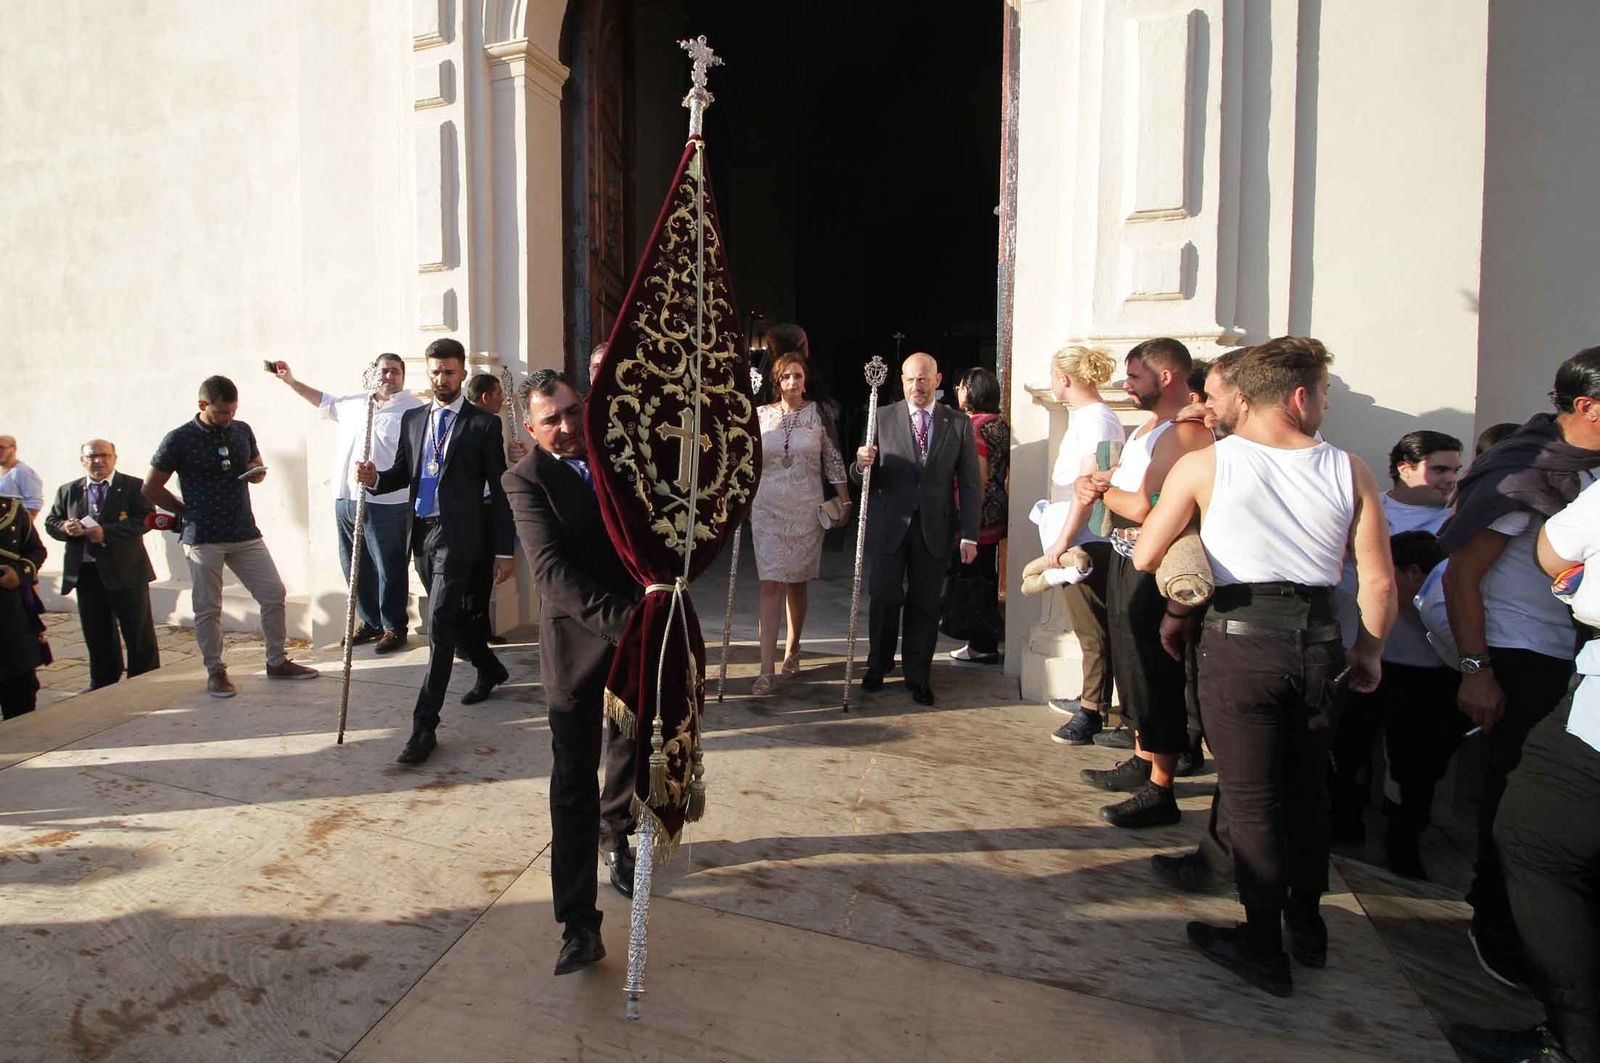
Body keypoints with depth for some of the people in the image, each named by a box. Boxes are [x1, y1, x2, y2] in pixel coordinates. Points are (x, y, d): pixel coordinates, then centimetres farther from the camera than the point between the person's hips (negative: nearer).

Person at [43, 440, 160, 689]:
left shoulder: (134, 487, -3)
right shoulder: (67, 491, 12)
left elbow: (145, 519, -13)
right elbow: (51, 523, 14)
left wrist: (106, 532, -21)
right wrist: (66, 528, -9)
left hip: (125, 571, -4)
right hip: (85, 573, 5)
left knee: (139, 634, 2)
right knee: (97, 636, 14)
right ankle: (103, 685, 27)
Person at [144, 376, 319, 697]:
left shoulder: (242, 430, 7)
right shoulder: (179, 439, -6)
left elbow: (258, 466, 21)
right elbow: (151, 488, 0)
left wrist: (257, 472, -2)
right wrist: (188, 511, 2)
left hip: (245, 533, 4)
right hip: (203, 538, -4)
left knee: (274, 594, 3)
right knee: (208, 609, 3)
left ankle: (277, 662, 17)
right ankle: (215, 672, 17)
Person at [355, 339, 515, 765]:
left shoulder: (483, 424, -2)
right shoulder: (413, 419, 14)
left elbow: (499, 490, -3)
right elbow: (402, 473, 17)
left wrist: (504, 551, -5)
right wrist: (375, 478, -7)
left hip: (457, 534, -6)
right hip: (421, 533, 6)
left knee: (439, 625, -11)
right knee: (449, 616, 19)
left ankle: (424, 726, -7)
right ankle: (489, 670, 44)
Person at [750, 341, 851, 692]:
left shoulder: (818, 413, 1)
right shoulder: (760, 414, 3)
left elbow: (833, 459, 5)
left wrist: (844, 500, 3)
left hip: (806, 509, 0)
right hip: (768, 508, 0)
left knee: (796, 581, 11)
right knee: (771, 584, -6)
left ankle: (792, 650, 31)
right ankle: (767, 669, -7)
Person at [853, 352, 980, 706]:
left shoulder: (959, 424, 4)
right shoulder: (882, 418, 2)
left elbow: (969, 484, 3)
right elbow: (862, 477, 1)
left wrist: (969, 535, -2)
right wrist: (862, 464, -24)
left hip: (934, 528, 1)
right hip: (889, 525, 0)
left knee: (924, 604, 6)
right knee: (884, 599, 2)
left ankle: (917, 677, 18)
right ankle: (878, 665, 23)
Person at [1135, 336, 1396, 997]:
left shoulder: (1203, 465, -4)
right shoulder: (1349, 471, 1)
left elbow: (1145, 556, 0)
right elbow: (1379, 583, 1)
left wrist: (1175, 611, 18)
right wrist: (1368, 652, 16)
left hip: (1240, 639, -3)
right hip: (1319, 639, 3)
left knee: (1252, 797, 8)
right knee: (1307, 785, 22)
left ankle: (1263, 947, 19)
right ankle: (1307, 925, 38)